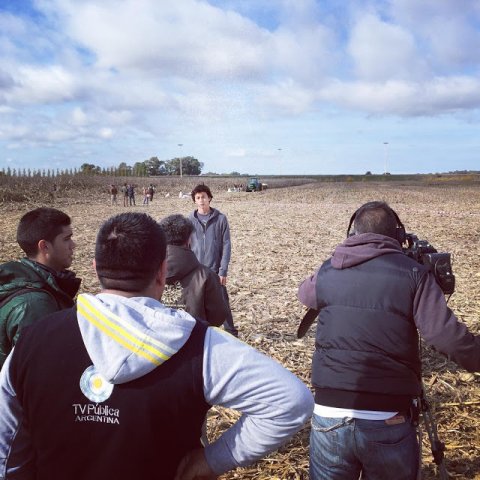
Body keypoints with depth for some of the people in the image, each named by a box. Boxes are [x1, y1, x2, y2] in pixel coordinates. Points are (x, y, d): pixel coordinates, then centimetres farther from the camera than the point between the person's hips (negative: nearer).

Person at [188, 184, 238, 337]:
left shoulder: (220, 218, -3)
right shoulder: (190, 220, 1)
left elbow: (226, 246, -3)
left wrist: (223, 271, -8)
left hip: (215, 270, -1)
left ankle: (231, 333, 17)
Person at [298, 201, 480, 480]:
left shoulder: (329, 271, 3)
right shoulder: (413, 274, -5)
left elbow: (305, 294, 25)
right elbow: (449, 338, -13)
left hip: (329, 418, 2)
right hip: (389, 423, -1)